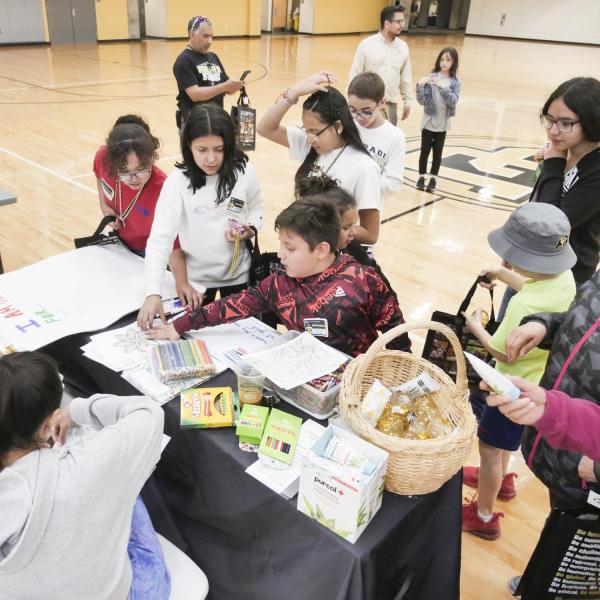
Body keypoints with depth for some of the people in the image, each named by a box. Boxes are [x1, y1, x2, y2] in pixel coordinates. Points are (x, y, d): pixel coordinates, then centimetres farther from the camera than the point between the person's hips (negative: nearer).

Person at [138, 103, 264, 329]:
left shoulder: (244, 172, -13)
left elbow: (257, 208, 6)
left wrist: (250, 229, -17)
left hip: (237, 272, 2)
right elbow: (160, 237, -26)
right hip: (196, 276, -1)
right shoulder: (178, 181, -20)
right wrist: (153, 293, -36)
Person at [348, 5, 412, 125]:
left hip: (391, 103, 4)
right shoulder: (366, 44, -6)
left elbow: (406, 76, 12)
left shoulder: (403, 47, 5)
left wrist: (407, 101, 12)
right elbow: (355, 74, -3)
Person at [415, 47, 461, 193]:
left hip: (442, 124, 1)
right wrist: (420, 85, -26)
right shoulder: (430, 78, -5)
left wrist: (442, 87, -29)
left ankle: (433, 178, 19)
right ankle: (421, 176, 19)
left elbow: (453, 101, -16)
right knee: (425, 150, 6)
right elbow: (422, 100, -9)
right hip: (428, 121, -1)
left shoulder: (455, 82, -3)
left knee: (438, 152, 9)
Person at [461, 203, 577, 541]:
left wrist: (476, 327, -9)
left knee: (489, 448, 12)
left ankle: (484, 517, 32)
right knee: (504, 439, 32)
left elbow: (504, 353, -24)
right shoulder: (565, 276, -13)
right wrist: (504, 275, 8)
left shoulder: (525, 306, -39)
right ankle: (501, 480, 57)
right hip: (542, 380, 9)